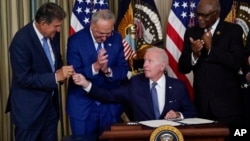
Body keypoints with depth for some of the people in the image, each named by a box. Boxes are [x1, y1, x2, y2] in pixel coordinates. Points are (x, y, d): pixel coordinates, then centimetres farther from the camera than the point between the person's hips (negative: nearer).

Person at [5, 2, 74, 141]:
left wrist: (62, 72, -8)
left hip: (50, 102, 7)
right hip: (29, 107, -7)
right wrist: (56, 77, -25)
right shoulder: (21, 41, -24)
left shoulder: (53, 34, -1)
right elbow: (23, 78, -24)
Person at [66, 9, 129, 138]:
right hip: (82, 106, -2)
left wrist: (108, 71, -23)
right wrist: (95, 66, -32)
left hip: (111, 106, 3)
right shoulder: (75, 40, -12)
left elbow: (124, 70, -3)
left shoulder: (117, 39, -2)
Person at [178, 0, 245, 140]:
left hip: (227, 102, -3)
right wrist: (194, 54, -14)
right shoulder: (192, 32, 8)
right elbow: (183, 68, 5)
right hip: (202, 103, 3)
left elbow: (237, 63, -14)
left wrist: (211, 48, -16)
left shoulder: (233, 30, -2)